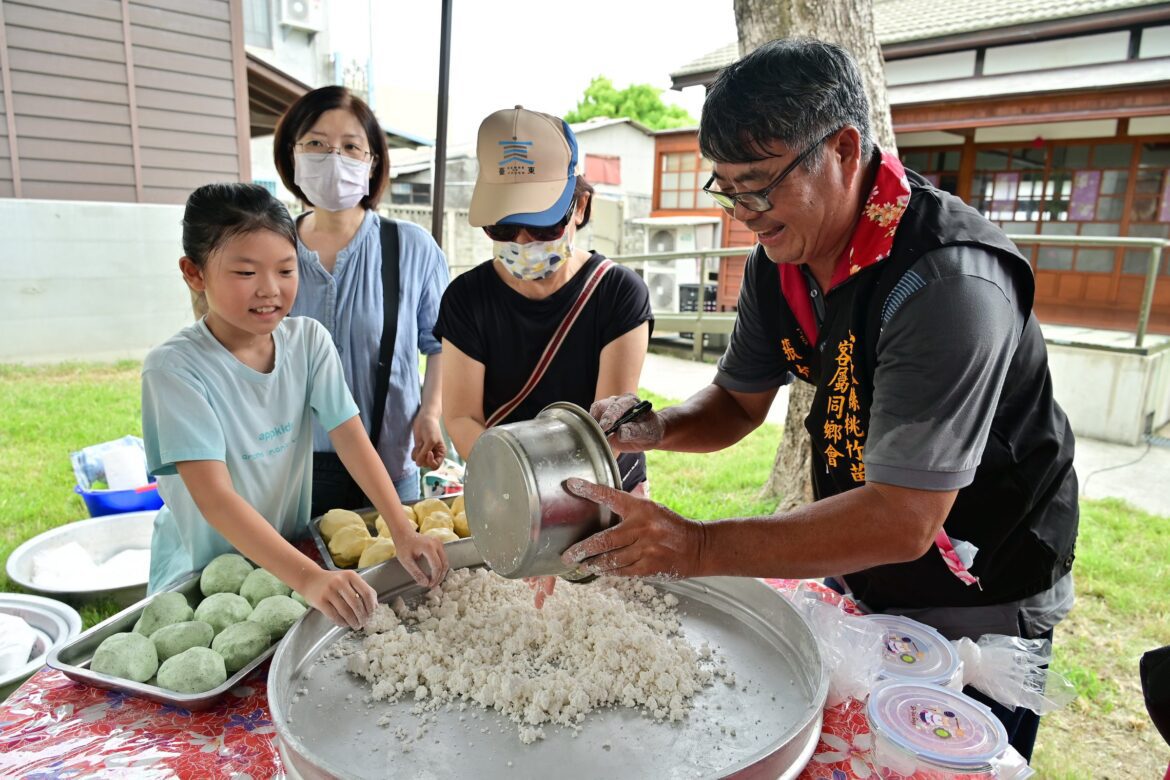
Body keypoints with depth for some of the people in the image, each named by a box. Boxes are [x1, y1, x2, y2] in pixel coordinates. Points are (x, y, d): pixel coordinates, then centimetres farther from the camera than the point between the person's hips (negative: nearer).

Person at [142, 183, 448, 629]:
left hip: (291, 551, 3)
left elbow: (350, 436, -9)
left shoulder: (309, 340, -5)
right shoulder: (175, 367, -18)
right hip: (200, 573, -3)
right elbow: (214, 496, -26)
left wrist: (401, 529, -21)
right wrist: (307, 577, -37)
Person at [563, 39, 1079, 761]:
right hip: (853, 576, 7)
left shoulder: (947, 282, -33)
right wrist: (651, 427, -17)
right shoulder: (781, 259, -8)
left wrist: (698, 548, -36)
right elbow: (739, 402, 3)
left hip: (977, 610, -6)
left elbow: (903, 521, -34)